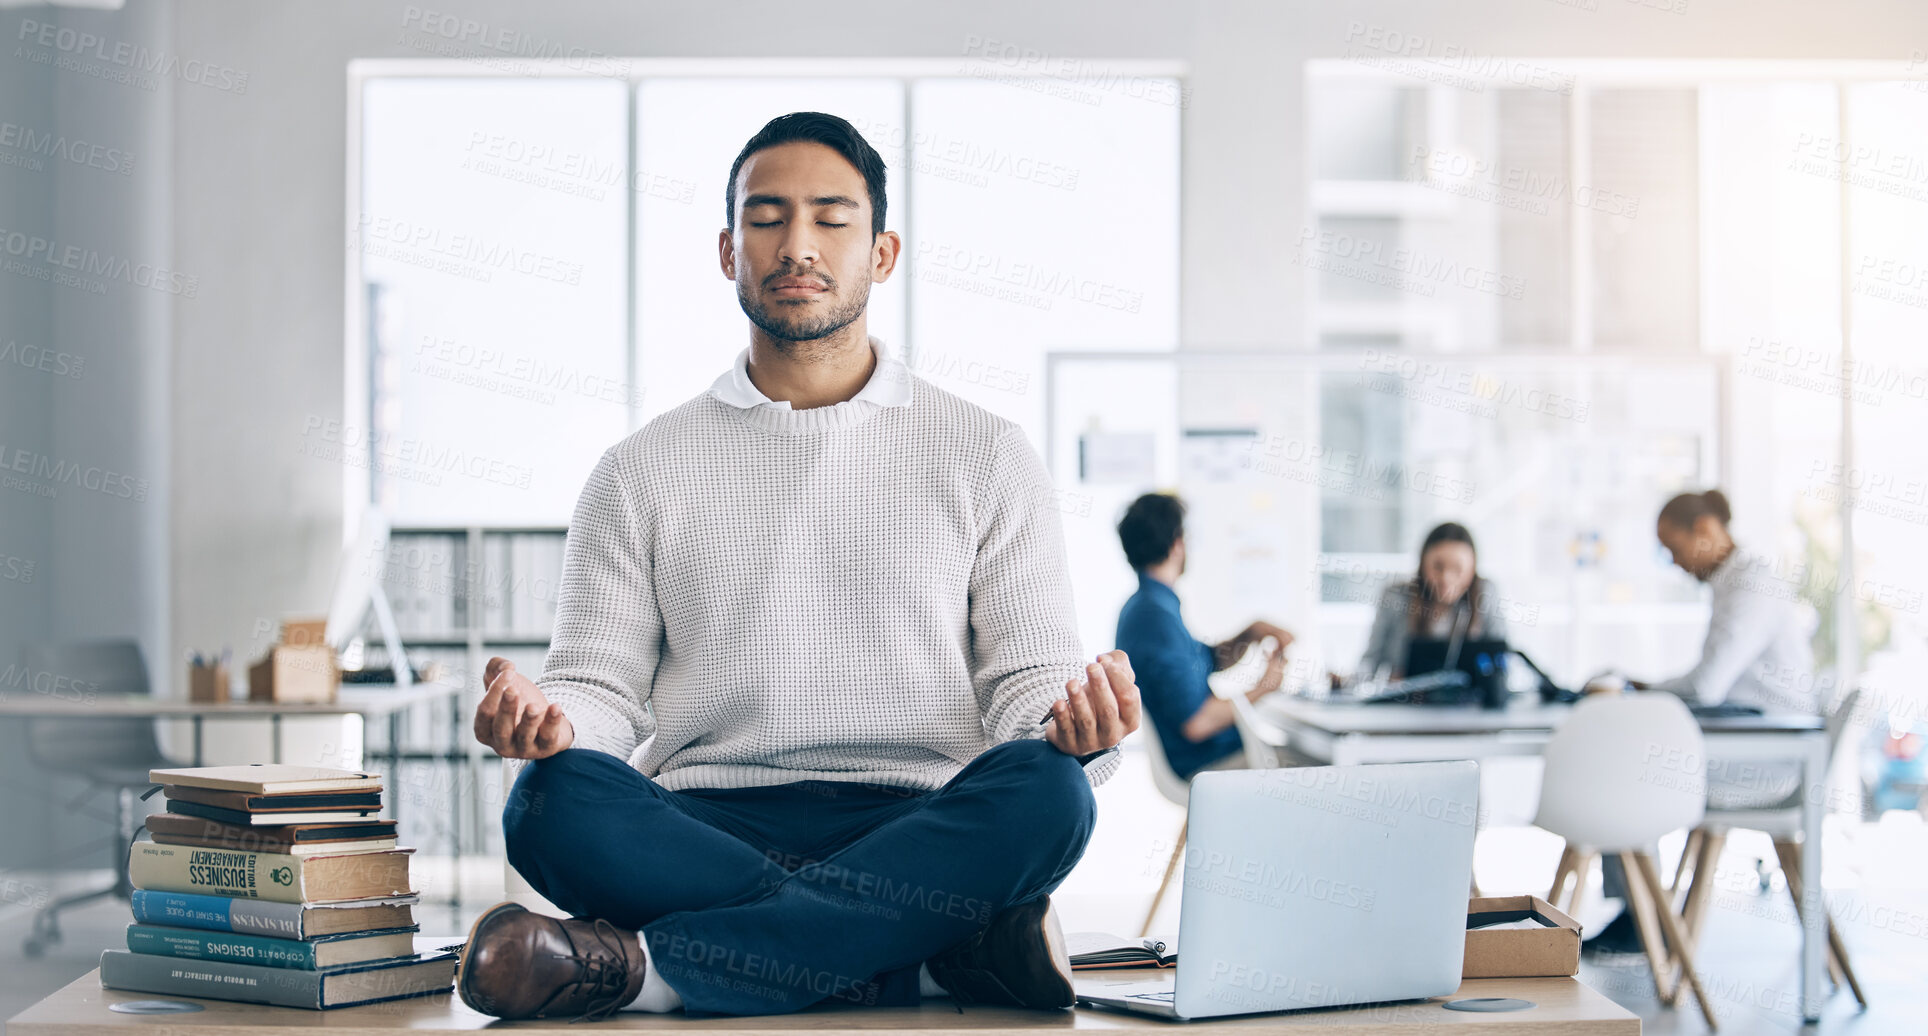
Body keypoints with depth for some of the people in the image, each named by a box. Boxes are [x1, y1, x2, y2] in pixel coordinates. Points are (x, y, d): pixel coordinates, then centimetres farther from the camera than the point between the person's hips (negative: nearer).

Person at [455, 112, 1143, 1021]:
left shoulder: (986, 456, 14)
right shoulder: (641, 471, 16)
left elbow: (1027, 679, 10)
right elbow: (604, 685, 12)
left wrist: (1075, 726, -15)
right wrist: (553, 719, -13)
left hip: (921, 830, 0)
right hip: (702, 826, 0)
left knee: (1043, 792, -33)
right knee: (552, 802, -31)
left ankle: (652, 965, -31)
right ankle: (941, 946, -28)